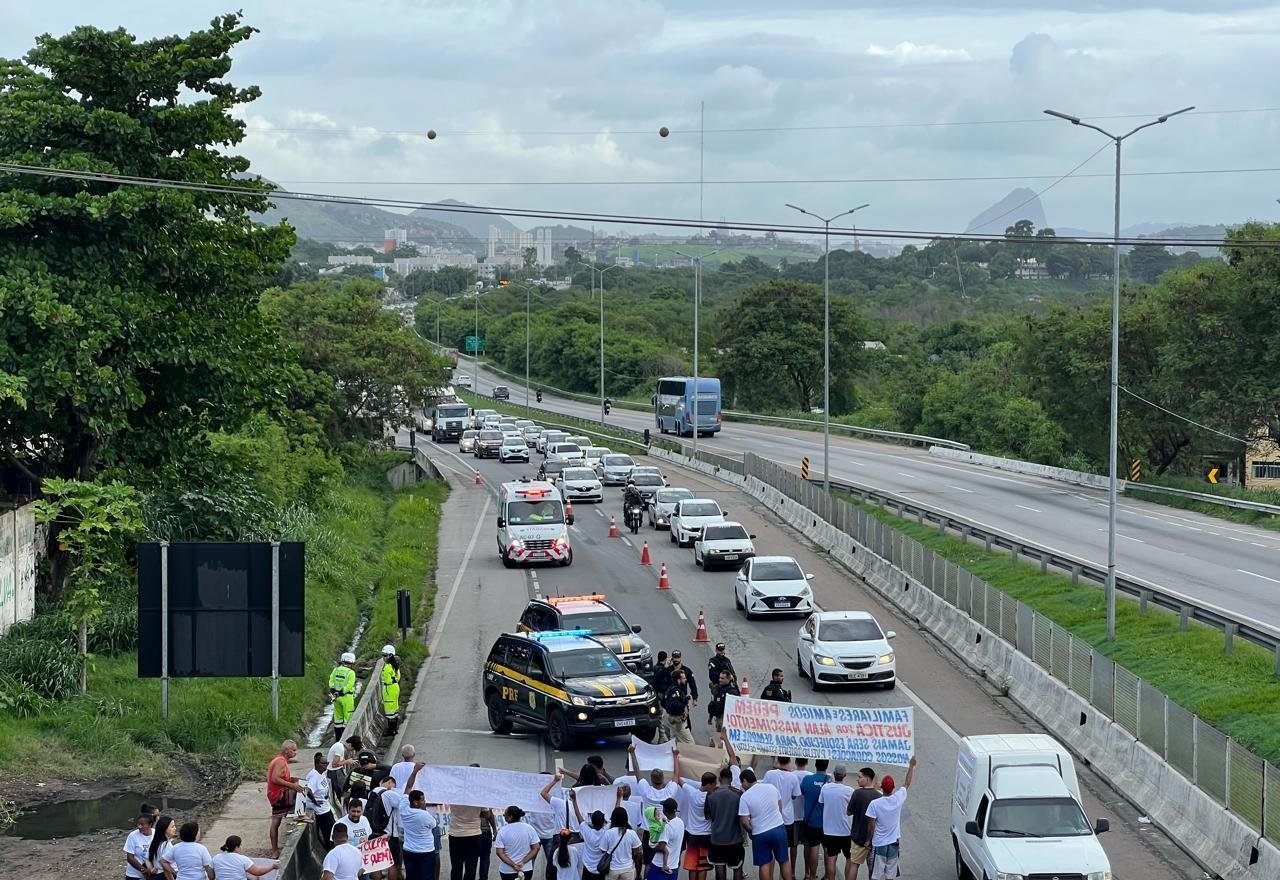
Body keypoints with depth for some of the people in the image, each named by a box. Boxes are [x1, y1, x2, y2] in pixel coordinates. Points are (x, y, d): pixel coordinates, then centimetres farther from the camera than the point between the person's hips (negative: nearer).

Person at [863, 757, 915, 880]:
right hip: (894, 843, 3)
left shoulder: (874, 804, -16)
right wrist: (911, 766, 23)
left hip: (878, 845, -3)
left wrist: (868, 841, 4)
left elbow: (871, 827, -12)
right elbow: (907, 783, 10)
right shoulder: (898, 799, -8)